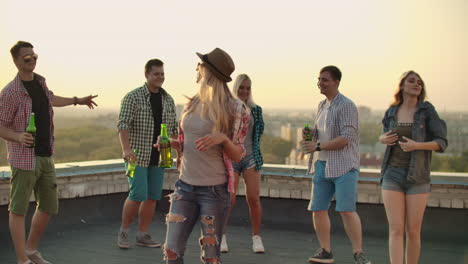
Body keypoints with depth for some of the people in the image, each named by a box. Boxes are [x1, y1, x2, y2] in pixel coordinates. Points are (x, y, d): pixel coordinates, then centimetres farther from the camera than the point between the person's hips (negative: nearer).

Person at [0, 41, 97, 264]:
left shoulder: (40, 82, 11)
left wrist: (78, 101, 43)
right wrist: (18, 137, -29)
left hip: (46, 157, 8)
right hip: (24, 159, -8)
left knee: (49, 206, 13)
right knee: (18, 209, -3)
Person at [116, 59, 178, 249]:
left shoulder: (168, 100, 9)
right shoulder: (133, 97, -7)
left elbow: (173, 128, 14)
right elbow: (123, 125, -16)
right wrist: (126, 149, -30)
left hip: (158, 157, 5)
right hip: (137, 155, -5)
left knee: (152, 196, 5)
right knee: (138, 194, -11)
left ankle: (143, 235, 15)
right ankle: (123, 232, 8)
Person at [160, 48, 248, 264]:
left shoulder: (233, 108, -8)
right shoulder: (193, 103, 8)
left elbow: (237, 156, -5)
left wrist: (223, 137, -24)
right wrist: (171, 143, 0)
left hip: (214, 189, -5)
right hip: (185, 186, 5)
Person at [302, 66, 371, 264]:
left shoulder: (346, 106, -10)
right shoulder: (322, 105, 16)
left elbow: (346, 139, -19)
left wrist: (317, 147, -19)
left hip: (344, 165, -8)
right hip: (323, 164, 8)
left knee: (346, 210, -13)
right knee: (318, 209, 5)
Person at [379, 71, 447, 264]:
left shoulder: (427, 110, -3)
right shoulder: (391, 112, 5)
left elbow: (441, 143, -5)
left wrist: (416, 146, -23)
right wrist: (383, 139, -2)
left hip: (417, 178, -1)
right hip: (393, 176, 1)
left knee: (413, 231, 2)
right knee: (395, 229, -8)